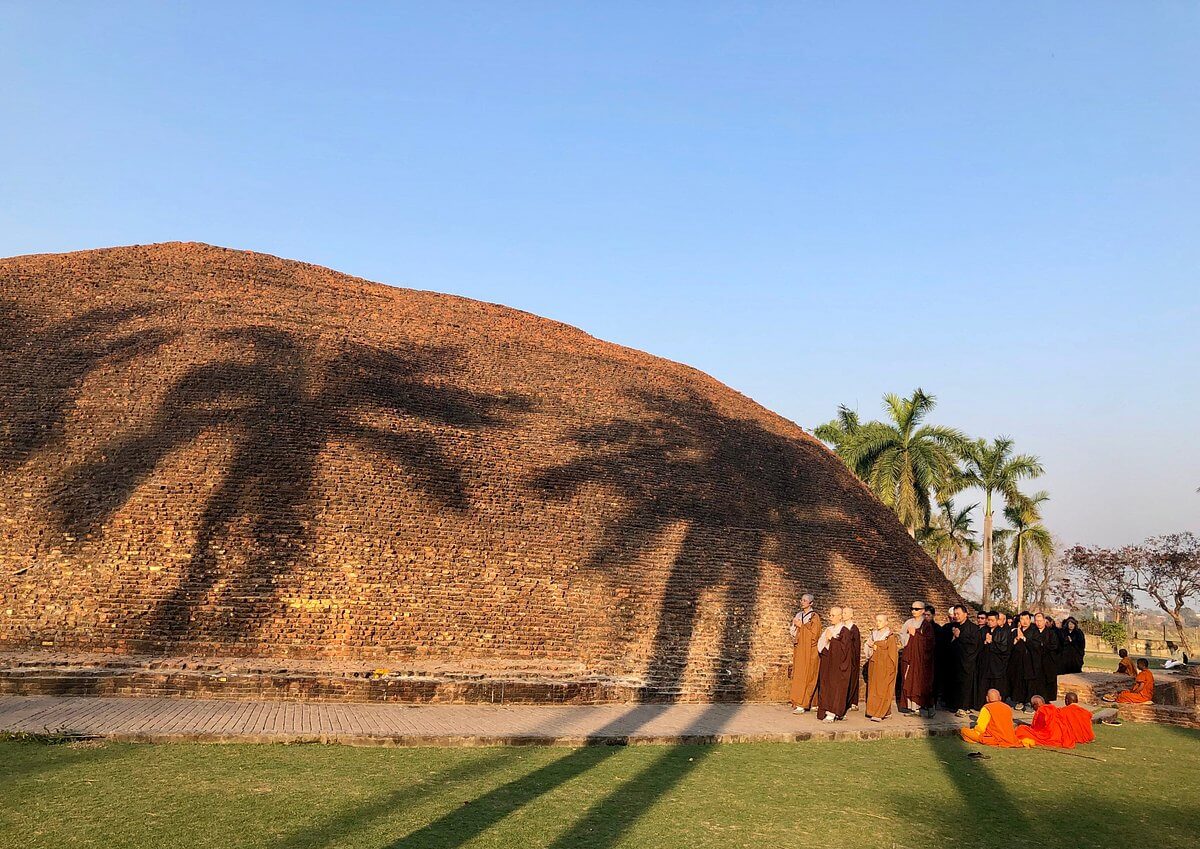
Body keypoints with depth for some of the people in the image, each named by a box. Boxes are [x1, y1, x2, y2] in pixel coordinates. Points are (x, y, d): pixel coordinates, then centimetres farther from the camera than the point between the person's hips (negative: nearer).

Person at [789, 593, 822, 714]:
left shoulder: (814, 617, -7)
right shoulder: (798, 615, 14)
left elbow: (814, 634, -15)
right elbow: (793, 632, 21)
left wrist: (801, 626, -13)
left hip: (809, 651, -7)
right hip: (798, 651, 7)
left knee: (804, 676, -8)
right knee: (797, 676, 5)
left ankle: (802, 704, -8)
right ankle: (797, 703, 9)